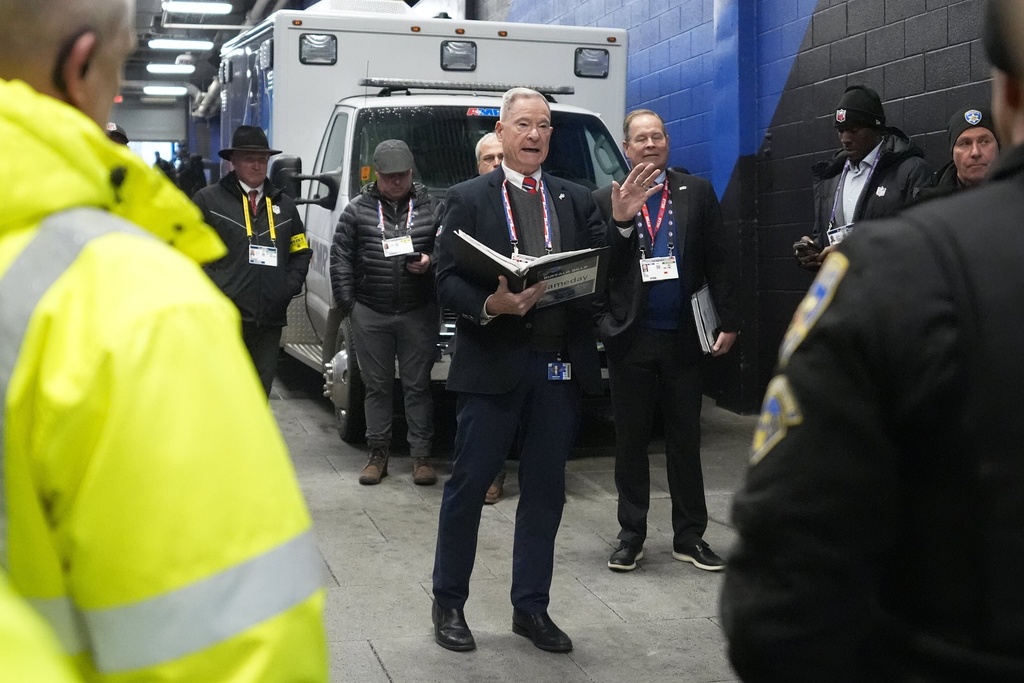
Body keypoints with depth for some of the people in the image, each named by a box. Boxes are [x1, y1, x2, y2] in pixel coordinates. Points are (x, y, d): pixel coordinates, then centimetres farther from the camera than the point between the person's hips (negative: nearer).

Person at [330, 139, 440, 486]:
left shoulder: (430, 208, 5)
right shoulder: (357, 210, 5)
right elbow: (340, 259, 5)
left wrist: (429, 262, -12)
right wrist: (348, 303, -1)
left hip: (418, 313, -1)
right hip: (370, 314, 1)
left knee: (417, 386, 3)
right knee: (377, 386, 9)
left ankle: (421, 456, 9)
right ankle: (378, 454, 17)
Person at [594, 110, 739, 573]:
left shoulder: (697, 192, 5)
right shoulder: (607, 200, 3)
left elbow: (717, 261, 3)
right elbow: (598, 269, -4)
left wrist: (728, 321, -2)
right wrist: (621, 221, -19)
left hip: (683, 337, 1)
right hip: (630, 338, 0)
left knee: (686, 440, 9)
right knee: (630, 441, 8)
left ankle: (689, 536, 18)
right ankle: (631, 535, 19)